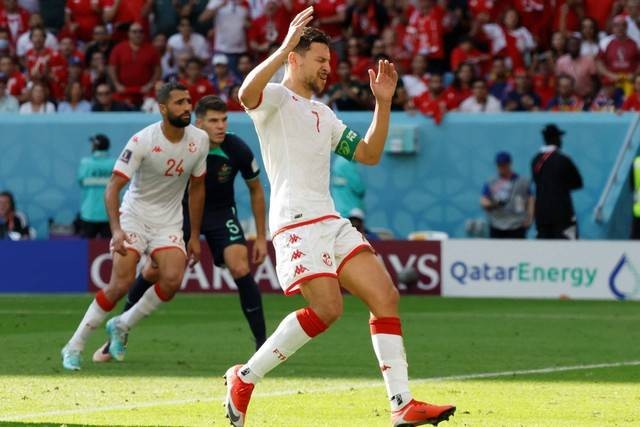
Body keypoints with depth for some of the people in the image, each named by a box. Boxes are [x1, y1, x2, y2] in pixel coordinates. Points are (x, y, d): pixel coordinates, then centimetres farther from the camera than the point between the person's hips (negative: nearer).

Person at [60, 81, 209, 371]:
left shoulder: (199, 140, -4)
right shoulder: (142, 141, -20)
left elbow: (196, 187, 10)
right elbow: (113, 186, -21)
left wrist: (194, 236, 11)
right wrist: (116, 230, -35)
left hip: (169, 222, 4)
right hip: (134, 216, -4)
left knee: (172, 280, -19)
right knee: (121, 283, -17)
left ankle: (122, 326, 6)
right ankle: (74, 347, -3)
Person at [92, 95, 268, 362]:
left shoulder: (237, 150, -20)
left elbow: (256, 190, -3)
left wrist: (261, 237, -2)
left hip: (221, 213, 0)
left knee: (240, 269, -21)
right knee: (154, 270, -7)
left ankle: (262, 344, -11)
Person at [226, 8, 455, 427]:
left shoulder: (323, 114, 25)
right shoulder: (276, 98, -1)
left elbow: (369, 154, 25)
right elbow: (247, 94, -26)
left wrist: (383, 103, 16)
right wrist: (284, 48, -34)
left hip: (331, 220, 8)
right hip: (297, 220, -8)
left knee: (386, 297, -5)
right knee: (327, 309, -21)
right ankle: (245, 377, -6)